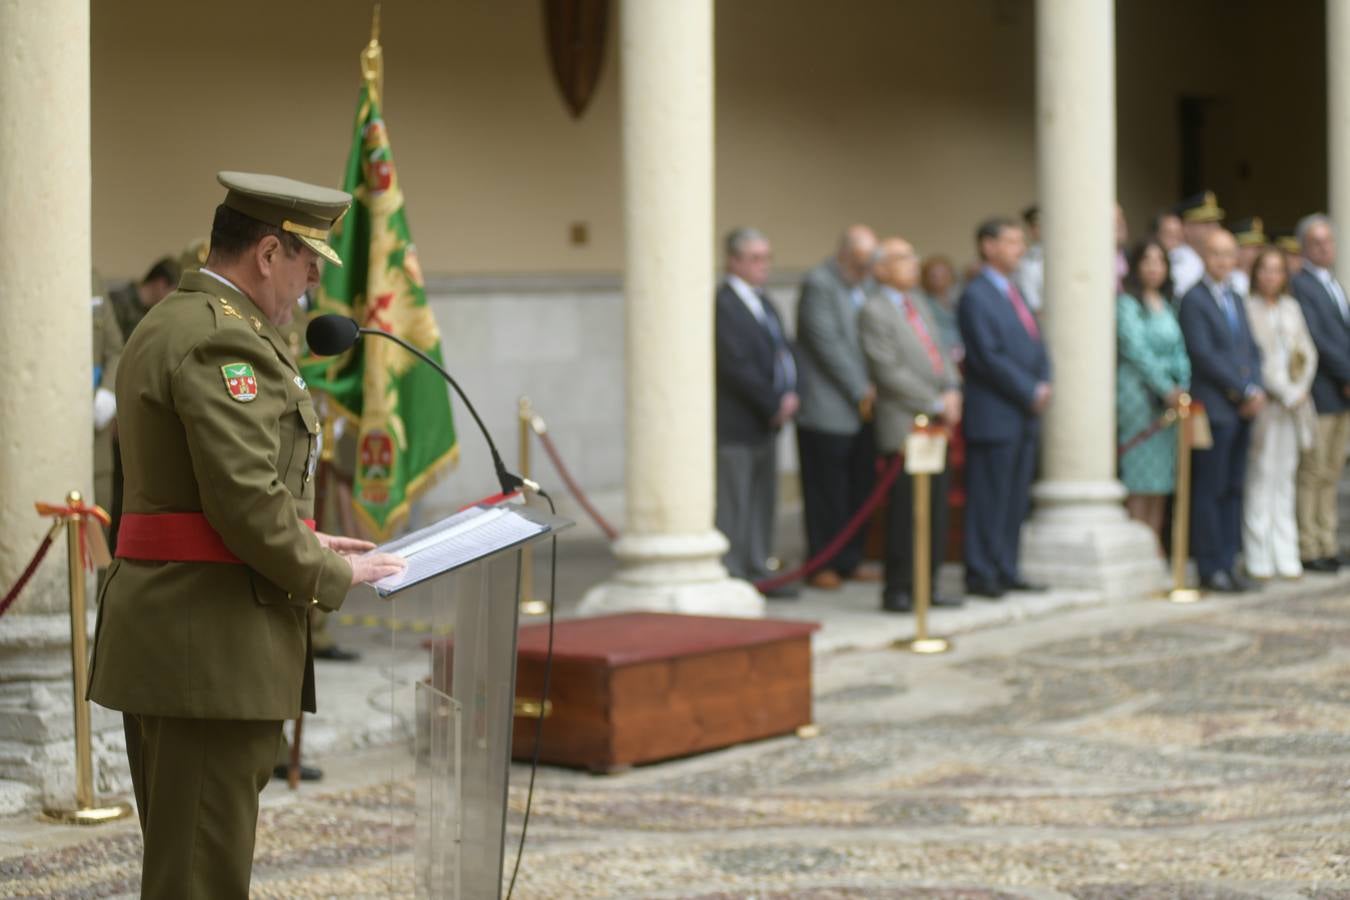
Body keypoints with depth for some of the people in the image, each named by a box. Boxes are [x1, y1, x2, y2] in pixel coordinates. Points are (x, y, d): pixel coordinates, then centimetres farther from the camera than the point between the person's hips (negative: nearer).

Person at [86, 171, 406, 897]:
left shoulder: (164, 328, 18)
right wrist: (330, 576, -9)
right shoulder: (223, 340, -15)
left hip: (162, 639, 11)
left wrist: (308, 543, 18)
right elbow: (246, 500, -23)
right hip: (211, 644, -11)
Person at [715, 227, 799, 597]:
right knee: (733, 506, -5)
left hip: (767, 420, 9)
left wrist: (790, 394, 0)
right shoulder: (722, 305, -14)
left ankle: (756, 573, 21)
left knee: (762, 503, 14)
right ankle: (730, 578, 0)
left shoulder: (764, 303, 16)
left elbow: (783, 353, 18)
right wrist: (773, 405, -13)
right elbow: (735, 366, -19)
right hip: (736, 425, -9)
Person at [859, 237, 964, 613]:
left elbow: (938, 353, 20)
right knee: (906, 510, -6)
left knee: (936, 510, 9)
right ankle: (898, 591, 2)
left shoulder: (917, 304, 17)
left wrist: (952, 391, 1)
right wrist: (936, 404, -14)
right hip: (905, 425, -8)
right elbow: (890, 372, -15)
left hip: (936, 425, 8)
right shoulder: (874, 312, -10)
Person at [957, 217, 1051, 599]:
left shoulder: (1014, 292, 18)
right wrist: (1030, 392, -14)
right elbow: (988, 356, -16)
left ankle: (1006, 571, 17)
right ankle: (980, 574, 1)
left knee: (1016, 499, 10)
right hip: (994, 416, -8)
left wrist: (1043, 385, 1)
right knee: (988, 499, -4)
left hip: (1025, 414, 8)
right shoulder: (975, 296, -10)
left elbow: (1035, 345, 19)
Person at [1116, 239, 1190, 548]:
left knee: (1162, 483, 5)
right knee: (1139, 486, -8)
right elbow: (1135, 349, -13)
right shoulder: (1128, 303, -5)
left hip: (1169, 397, 7)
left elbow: (1178, 350, 11)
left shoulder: (1167, 305, 15)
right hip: (1138, 392, -7)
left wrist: (1182, 387, -5)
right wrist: (1167, 389, -15)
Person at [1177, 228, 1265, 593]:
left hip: (1242, 409, 8)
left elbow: (1252, 350, 17)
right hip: (1213, 408, -8)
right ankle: (1209, 568, 0)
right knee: (1210, 490, -4)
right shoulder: (1193, 300, -6)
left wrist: (1256, 389, -1)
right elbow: (1203, 355, -14)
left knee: (1234, 490, 8)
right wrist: (1245, 391, -12)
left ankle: (1228, 564, 13)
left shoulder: (1236, 300, 18)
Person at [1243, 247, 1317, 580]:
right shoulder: (1247, 308, -5)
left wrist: (1300, 389, -3)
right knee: (1261, 478, -6)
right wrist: (1285, 392, -11)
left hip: (1292, 407, 6)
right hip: (1262, 404, -6)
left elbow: (1307, 352, 12)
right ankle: (1258, 558, -2)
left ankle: (1286, 557, 11)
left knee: (1285, 479, 8)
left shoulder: (1291, 308, 15)